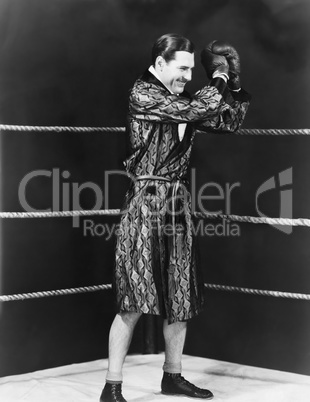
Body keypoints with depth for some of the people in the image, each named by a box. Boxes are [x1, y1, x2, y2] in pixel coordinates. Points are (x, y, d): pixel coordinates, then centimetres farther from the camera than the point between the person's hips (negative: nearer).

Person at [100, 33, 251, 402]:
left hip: (177, 205, 8)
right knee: (135, 301, -9)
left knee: (181, 296, 10)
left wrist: (235, 84, 7)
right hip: (146, 202, -8)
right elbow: (195, 110, -18)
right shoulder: (143, 94, -8)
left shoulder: (183, 103, 14)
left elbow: (230, 121, 19)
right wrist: (219, 79, -3)